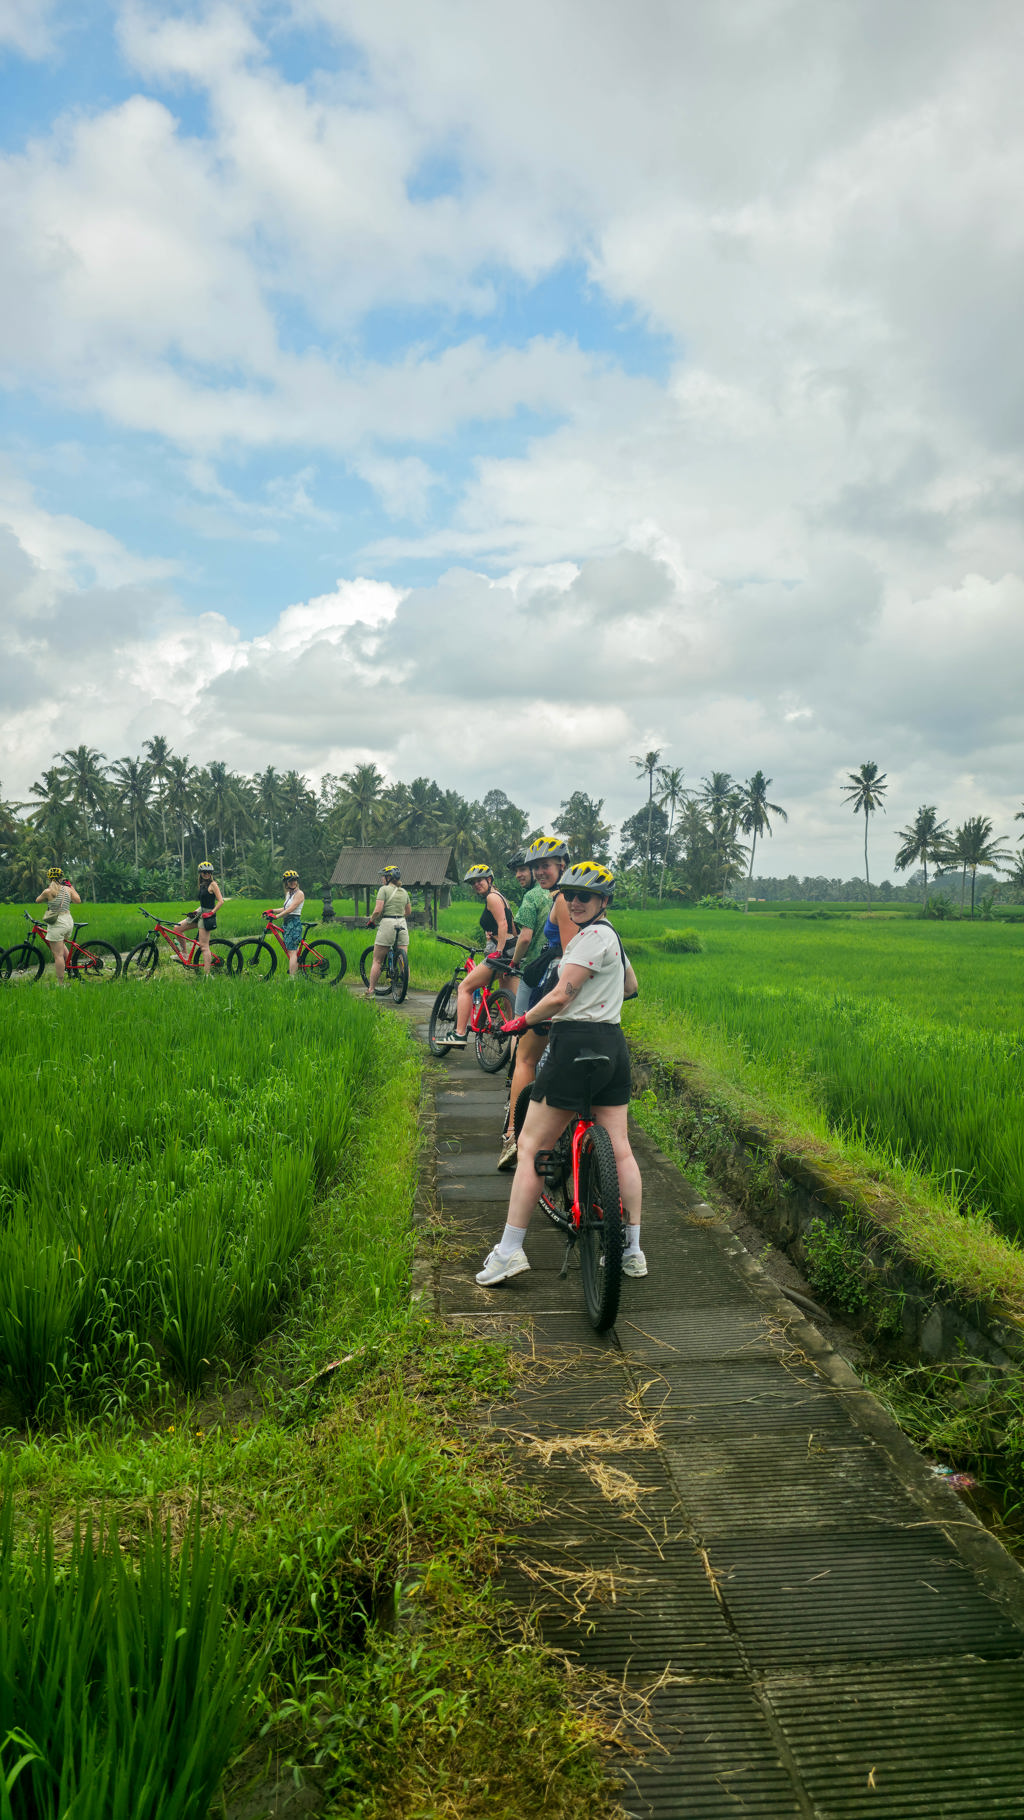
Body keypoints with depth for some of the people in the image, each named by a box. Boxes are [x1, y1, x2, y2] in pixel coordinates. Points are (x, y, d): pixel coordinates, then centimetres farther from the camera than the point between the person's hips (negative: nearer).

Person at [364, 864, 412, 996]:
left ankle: (370, 990, 5)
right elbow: (409, 912, 21)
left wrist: (371, 920, 3)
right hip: (402, 924, 5)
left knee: (377, 961, 3)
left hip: (387, 924, -5)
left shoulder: (384, 889, -5)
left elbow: (378, 910, -13)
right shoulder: (404, 891, 13)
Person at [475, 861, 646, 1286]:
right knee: (619, 1148, 10)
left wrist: (520, 1022, -4)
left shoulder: (591, 936, -12)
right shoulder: (611, 936, 17)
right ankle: (632, 1251, 15)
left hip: (576, 1043, -10)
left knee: (530, 1146, -3)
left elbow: (559, 998, -18)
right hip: (614, 1044, 10)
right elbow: (631, 987, 34)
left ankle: (509, 1251, -1)